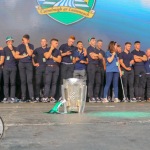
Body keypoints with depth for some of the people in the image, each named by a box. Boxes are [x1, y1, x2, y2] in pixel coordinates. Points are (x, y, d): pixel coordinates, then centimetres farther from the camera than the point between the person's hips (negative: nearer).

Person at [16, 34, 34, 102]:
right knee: (23, 81, 1)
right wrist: (24, 56, -7)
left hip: (29, 64, -2)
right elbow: (16, 56, 3)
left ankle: (31, 97, -11)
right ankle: (23, 97, 4)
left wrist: (26, 45, -10)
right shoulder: (20, 46, 8)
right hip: (21, 64, 2)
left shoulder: (31, 46, 5)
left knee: (29, 81, -8)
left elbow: (30, 53, -12)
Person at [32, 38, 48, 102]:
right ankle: (37, 97, -1)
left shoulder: (49, 50, 9)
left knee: (45, 82, 4)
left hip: (46, 67, 1)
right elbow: (32, 56, 10)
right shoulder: (37, 50, 8)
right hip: (39, 67, -1)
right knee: (38, 82, -4)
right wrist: (34, 63, 3)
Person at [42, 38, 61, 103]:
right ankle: (45, 97, -13)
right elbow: (47, 56, -11)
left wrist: (52, 57, -4)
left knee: (54, 82, -1)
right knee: (47, 82, -11)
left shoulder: (58, 51, 16)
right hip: (49, 67, -3)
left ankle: (52, 97, 1)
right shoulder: (47, 50, 9)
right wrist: (51, 49, -5)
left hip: (56, 67, 3)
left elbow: (59, 60, 4)